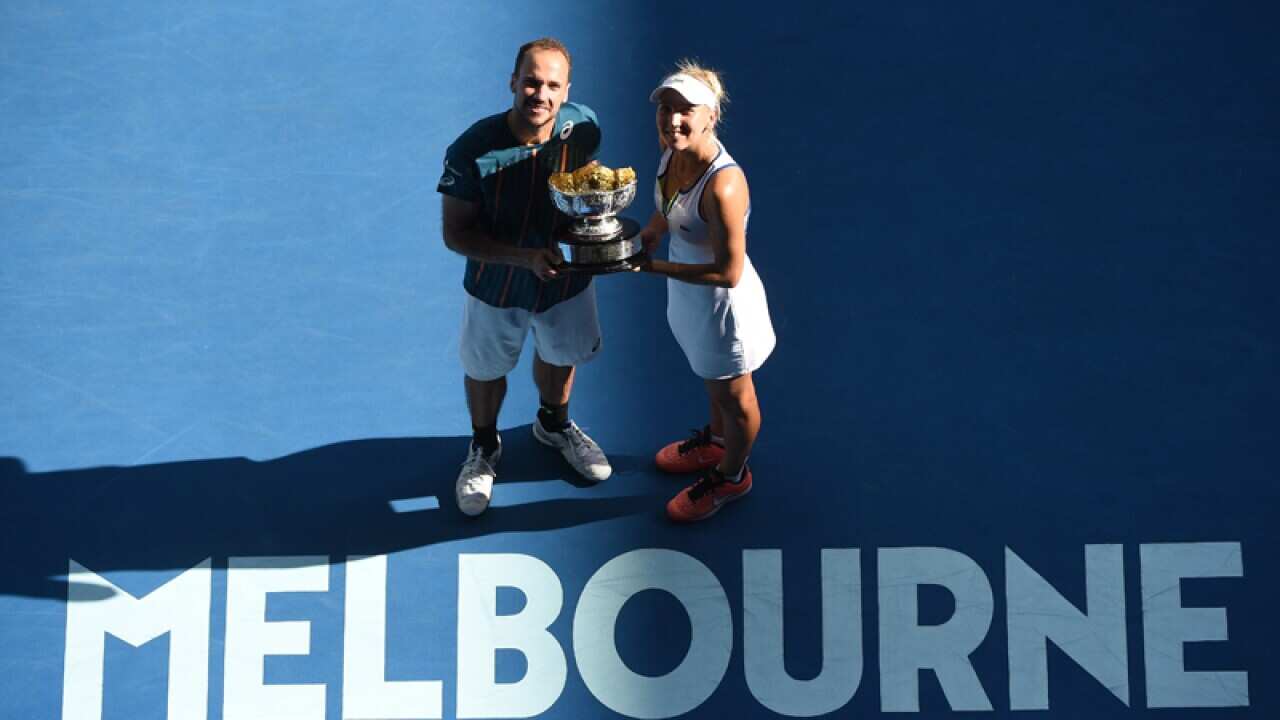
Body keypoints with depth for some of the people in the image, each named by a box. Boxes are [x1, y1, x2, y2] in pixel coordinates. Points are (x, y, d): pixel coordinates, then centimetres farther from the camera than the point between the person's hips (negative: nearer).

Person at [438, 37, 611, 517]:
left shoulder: (582, 126, -22)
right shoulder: (472, 150, -33)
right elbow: (456, 234, -25)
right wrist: (526, 257, -35)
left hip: (567, 275, 3)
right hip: (498, 284, -3)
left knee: (560, 356, 29)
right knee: (487, 369, 23)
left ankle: (554, 426, 62)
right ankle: (484, 448, 53)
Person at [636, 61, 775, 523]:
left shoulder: (722, 184, -38)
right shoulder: (672, 151, -14)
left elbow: (728, 272, -32)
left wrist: (652, 267, -28)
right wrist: (645, 238, -10)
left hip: (721, 304, -7)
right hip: (688, 293, 7)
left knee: (732, 396, 22)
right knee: (711, 380, 34)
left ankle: (731, 476, 48)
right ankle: (716, 440, 63)